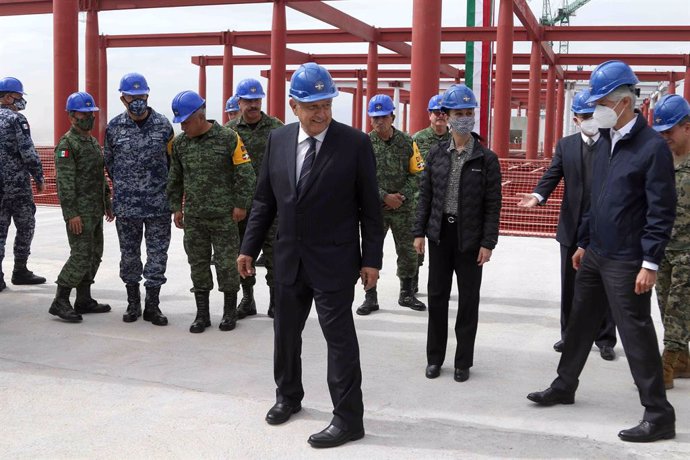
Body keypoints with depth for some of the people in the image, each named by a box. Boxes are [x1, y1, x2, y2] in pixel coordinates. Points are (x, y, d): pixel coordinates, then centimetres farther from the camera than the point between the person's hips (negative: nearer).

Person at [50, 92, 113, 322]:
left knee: (94, 255, 11)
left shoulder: (94, 142, 16)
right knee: (81, 257, -10)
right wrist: (71, 213, -23)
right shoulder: (67, 144, -12)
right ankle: (60, 302, -2)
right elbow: (64, 182, -18)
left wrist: (107, 204, 20)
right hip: (79, 212, -9)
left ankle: (84, 300, 18)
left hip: (95, 211, 9)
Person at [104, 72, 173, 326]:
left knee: (157, 254, 3)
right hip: (126, 204, 1)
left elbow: (172, 160, 7)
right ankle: (133, 303, 25)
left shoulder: (163, 124, 0)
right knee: (129, 255, 10)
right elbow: (109, 161, 13)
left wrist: (161, 187, 7)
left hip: (159, 203, -1)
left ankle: (152, 305, 14)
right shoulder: (114, 127, 3)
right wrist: (124, 185, 10)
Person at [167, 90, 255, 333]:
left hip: (223, 215, -4)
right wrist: (176, 207, 13)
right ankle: (202, 314, 19)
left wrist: (241, 205, -8)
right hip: (193, 217, 4)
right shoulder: (179, 143, 7)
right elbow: (175, 178, 17)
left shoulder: (228, 138, -7)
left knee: (226, 263, 2)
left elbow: (245, 174, -6)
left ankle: (230, 312, 18)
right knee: (198, 264, 8)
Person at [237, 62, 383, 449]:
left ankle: (348, 419, 11)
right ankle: (288, 396, 39)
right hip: (289, 260, 5)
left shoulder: (355, 143, -9)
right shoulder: (278, 140, 3)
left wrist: (372, 259, -9)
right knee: (286, 332, 18)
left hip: (334, 262, -5)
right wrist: (249, 247, 7)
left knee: (340, 338, 0)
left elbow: (370, 207, -7)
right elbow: (265, 200, 9)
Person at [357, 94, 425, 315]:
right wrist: (385, 197, -15)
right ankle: (370, 297, 14)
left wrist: (402, 196, -10)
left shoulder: (407, 142, 1)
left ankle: (407, 294, 27)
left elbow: (417, 174, 3)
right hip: (374, 208, -1)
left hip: (404, 208, 2)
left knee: (408, 252, 9)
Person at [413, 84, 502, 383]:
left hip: (470, 237, -2)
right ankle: (435, 358, 22)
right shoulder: (436, 154, 4)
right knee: (437, 296, 9)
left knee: (468, 300, 6)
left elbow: (493, 204, -5)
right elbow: (426, 195, 7)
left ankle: (463, 362, 18)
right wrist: (419, 232, 2)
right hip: (440, 234, 3)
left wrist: (488, 243, -10)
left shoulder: (486, 158, -4)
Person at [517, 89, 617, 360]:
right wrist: (537, 196, -25)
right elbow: (552, 175, -5)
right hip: (573, 226, 3)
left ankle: (605, 340, 20)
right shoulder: (565, 145, 4)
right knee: (570, 285, 14)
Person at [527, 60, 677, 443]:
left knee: (635, 332, -2)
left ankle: (658, 415, 9)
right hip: (595, 254, 8)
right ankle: (564, 387, 33)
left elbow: (662, 211, -16)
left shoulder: (652, 147, -14)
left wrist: (650, 263, -19)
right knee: (580, 322, 17)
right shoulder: (605, 143, 10)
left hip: (625, 262, -8)